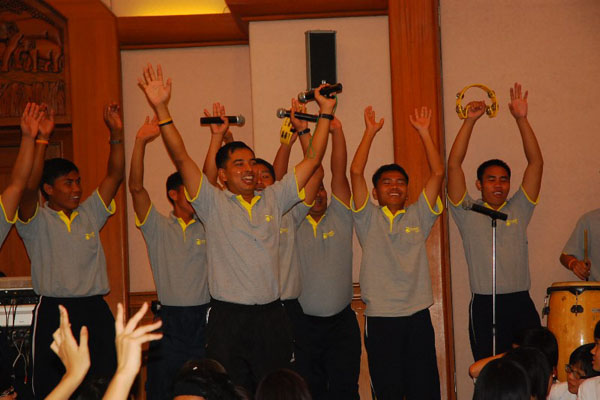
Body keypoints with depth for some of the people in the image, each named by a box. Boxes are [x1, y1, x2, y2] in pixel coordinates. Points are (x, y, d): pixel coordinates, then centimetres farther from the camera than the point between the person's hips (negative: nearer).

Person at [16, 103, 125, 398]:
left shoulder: (89, 214, 14)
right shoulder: (36, 221, 2)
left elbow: (115, 175, 8)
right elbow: (30, 186, -17)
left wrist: (116, 134, -4)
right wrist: (41, 139, -23)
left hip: (95, 310, 4)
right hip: (54, 312, -4)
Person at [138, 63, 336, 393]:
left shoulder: (274, 199, 11)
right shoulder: (213, 203, 1)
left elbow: (313, 158, 13)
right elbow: (181, 158, -8)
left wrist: (326, 112, 9)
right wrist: (161, 109, -17)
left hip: (271, 317, 3)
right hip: (228, 318, -3)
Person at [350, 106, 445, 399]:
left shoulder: (418, 216, 11)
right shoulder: (368, 218, 6)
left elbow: (438, 173, 4)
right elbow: (355, 172, -4)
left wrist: (424, 132, 2)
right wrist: (370, 133, -2)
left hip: (418, 317, 2)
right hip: (380, 320, -2)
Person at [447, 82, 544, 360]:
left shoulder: (518, 210, 12)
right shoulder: (467, 213, 5)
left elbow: (536, 162, 4)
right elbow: (453, 165, -5)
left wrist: (521, 119, -4)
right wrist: (470, 121, -9)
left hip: (522, 305, 3)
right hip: (485, 306, -2)